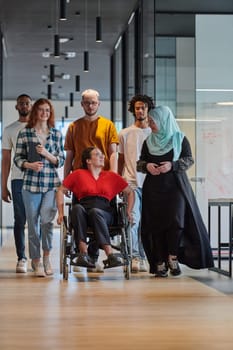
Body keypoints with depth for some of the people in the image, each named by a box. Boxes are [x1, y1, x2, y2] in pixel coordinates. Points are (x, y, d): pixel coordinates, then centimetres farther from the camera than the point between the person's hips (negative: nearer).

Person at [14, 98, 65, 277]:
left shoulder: (57, 134, 9)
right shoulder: (25, 133, 4)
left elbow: (61, 160, 9)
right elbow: (17, 158, 5)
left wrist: (47, 154, -8)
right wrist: (29, 165, -13)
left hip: (51, 184, 0)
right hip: (31, 183, 0)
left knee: (47, 220, -12)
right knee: (33, 223, 2)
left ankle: (46, 257, 10)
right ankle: (36, 262, 14)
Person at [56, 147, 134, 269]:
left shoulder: (111, 176, 22)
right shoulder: (78, 174, 18)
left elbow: (130, 192, 27)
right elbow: (61, 191, 20)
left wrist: (128, 213, 14)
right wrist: (61, 213, 9)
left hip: (104, 213, 0)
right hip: (83, 213, 0)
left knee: (95, 211, -37)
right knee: (77, 208, -36)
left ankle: (110, 255, -49)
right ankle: (84, 253, -47)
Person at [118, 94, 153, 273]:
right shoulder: (125, 134, 9)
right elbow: (120, 160, 13)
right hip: (131, 182, -2)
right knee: (134, 219, -14)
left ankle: (142, 256, 13)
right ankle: (135, 257, -14)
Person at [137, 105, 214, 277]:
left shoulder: (180, 139, 4)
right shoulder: (148, 142, 14)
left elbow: (189, 160, 0)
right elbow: (140, 162, 16)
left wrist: (172, 165, -15)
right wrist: (147, 166, -7)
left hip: (175, 186, -3)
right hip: (153, 189, 3)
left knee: (176, 221, -17)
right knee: (156, 224, -3)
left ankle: (173, 257, -2)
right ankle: (160, 262, 0)